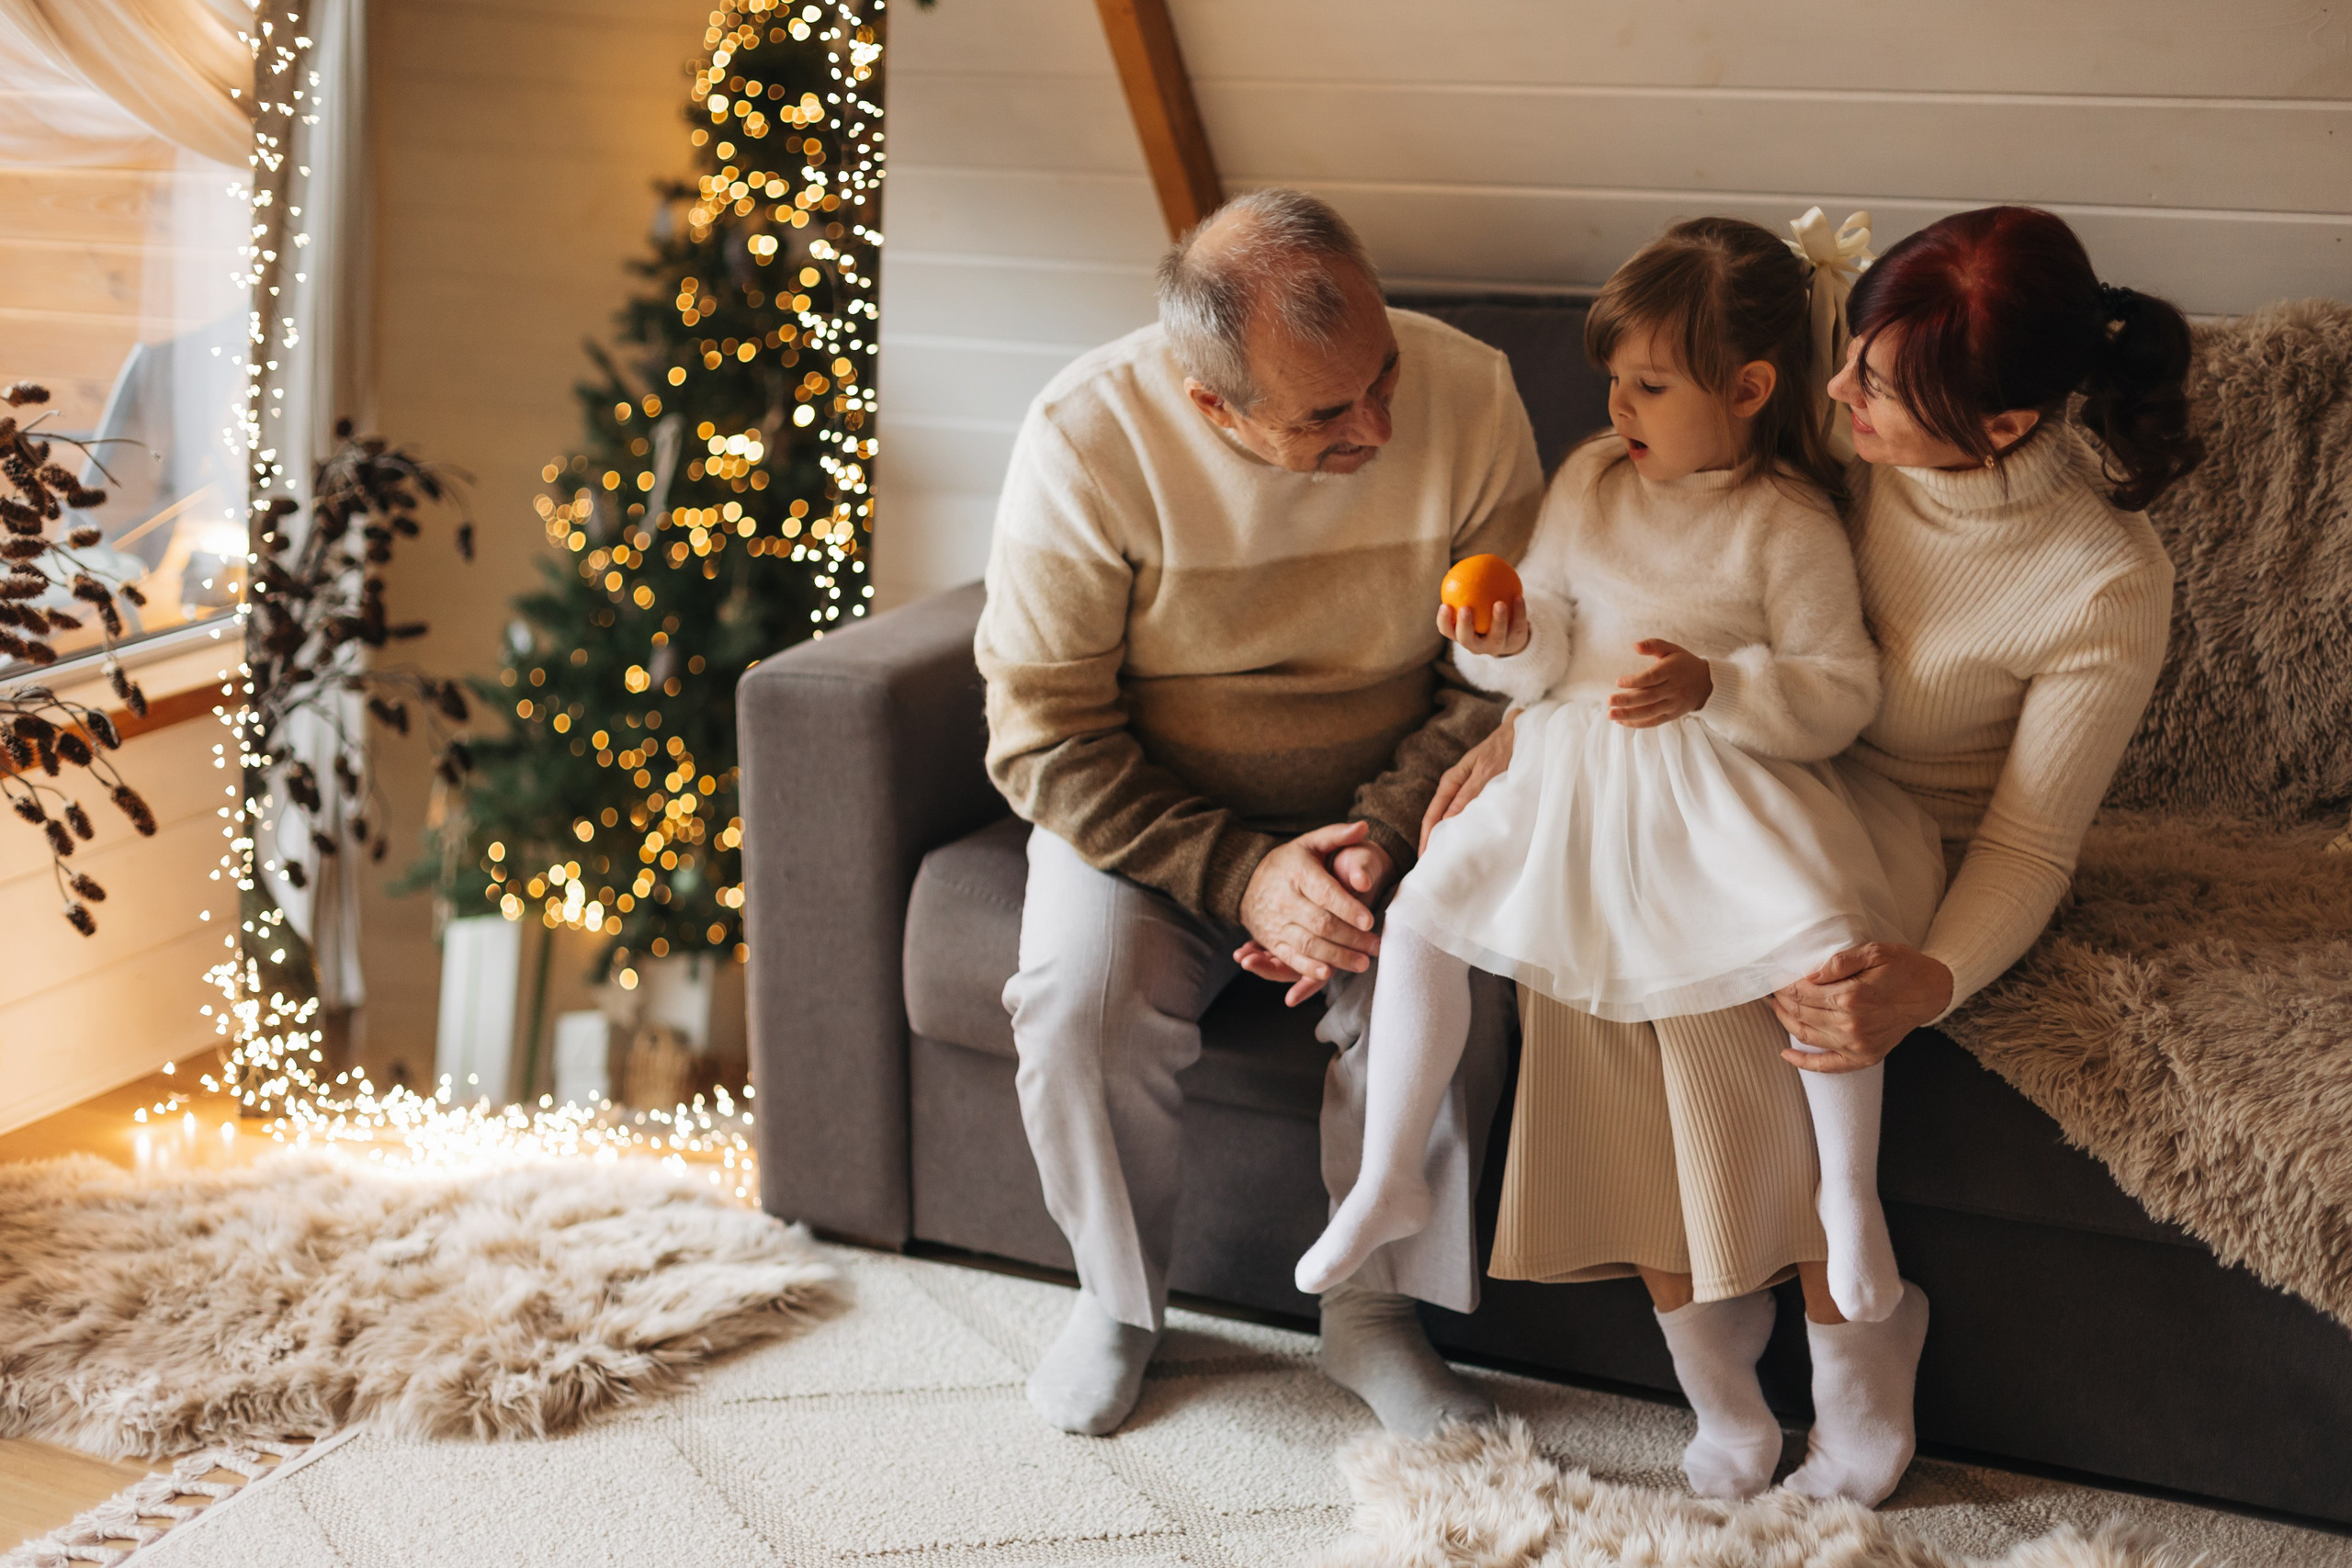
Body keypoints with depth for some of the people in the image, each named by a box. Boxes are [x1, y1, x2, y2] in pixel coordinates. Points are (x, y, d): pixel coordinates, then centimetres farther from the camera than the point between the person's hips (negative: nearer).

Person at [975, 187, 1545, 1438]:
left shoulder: (1468, 394, -16)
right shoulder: (1087, 441, -22)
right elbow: (1043, 736, -17)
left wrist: (1382, 833, -22)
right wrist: (1239, 873, -27)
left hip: (1384, 808, 1)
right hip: (1148, 813, -1)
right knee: (1084, 1006, -27)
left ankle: (1375, 1313, -1)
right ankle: (1118, 1299, 4)